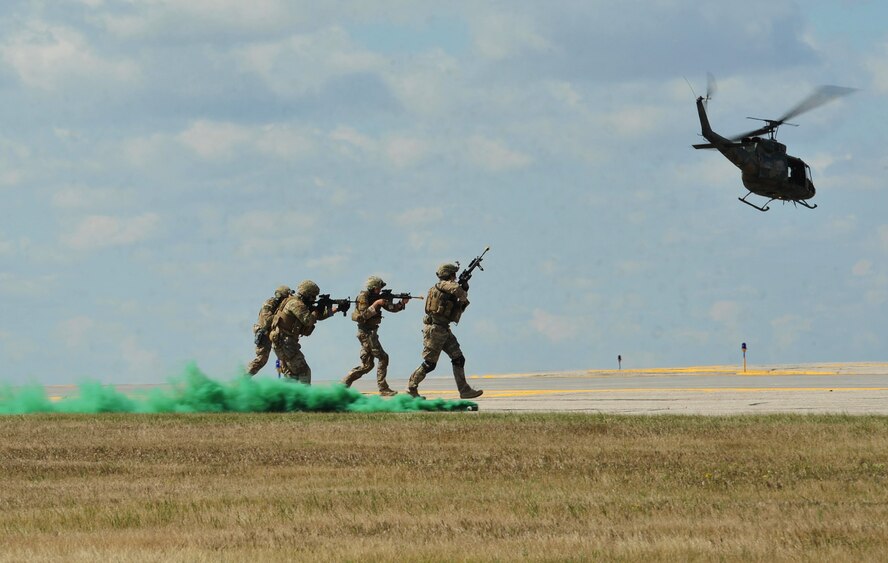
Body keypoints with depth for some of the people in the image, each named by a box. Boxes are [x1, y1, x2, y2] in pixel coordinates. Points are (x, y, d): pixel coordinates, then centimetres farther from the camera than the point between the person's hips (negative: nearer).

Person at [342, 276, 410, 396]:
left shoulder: (377, 297, 11)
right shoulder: (363, 297, -11)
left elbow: (391, 307, 6)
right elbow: (364, 315, -21)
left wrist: (402, 303, -11)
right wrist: (376, 304, -24)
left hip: (371, 331, 9)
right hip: (366, 331, -9)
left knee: (367, 365, 9)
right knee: (383, 358, -10)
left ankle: (344, 384, 11)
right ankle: (383, 389, -8)